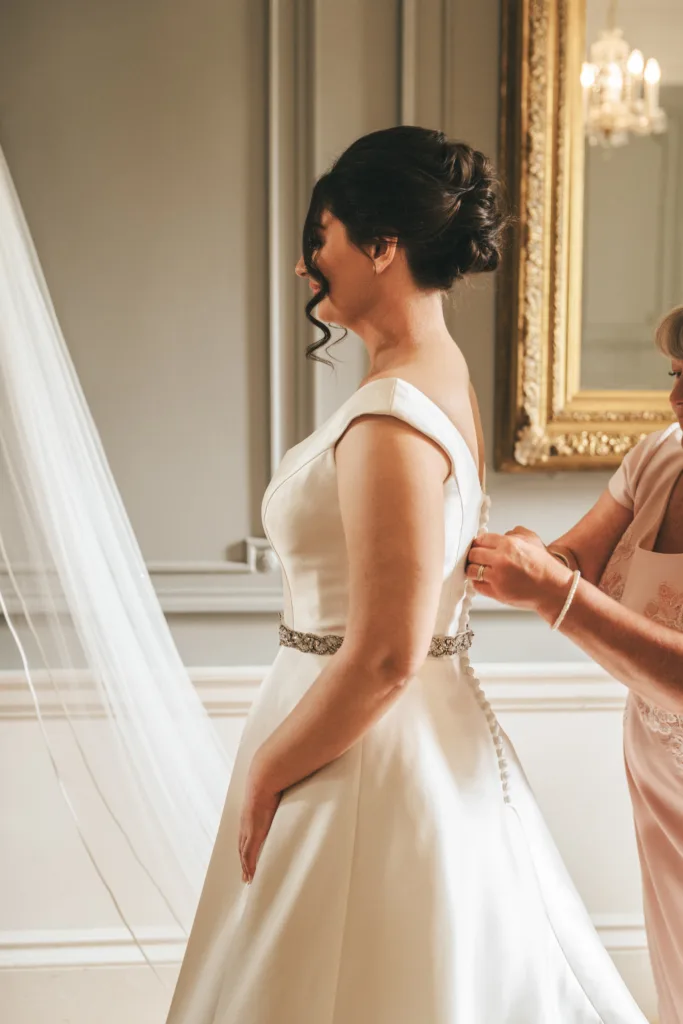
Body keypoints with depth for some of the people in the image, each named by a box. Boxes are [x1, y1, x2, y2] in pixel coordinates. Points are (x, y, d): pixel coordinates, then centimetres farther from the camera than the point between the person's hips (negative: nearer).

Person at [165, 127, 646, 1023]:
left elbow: (384, 658, -25)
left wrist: (264, 772, -14)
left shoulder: (392, 424, -24)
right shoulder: (442, 371, 6)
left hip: (369, 751, -10)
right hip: (428, 736, 10)